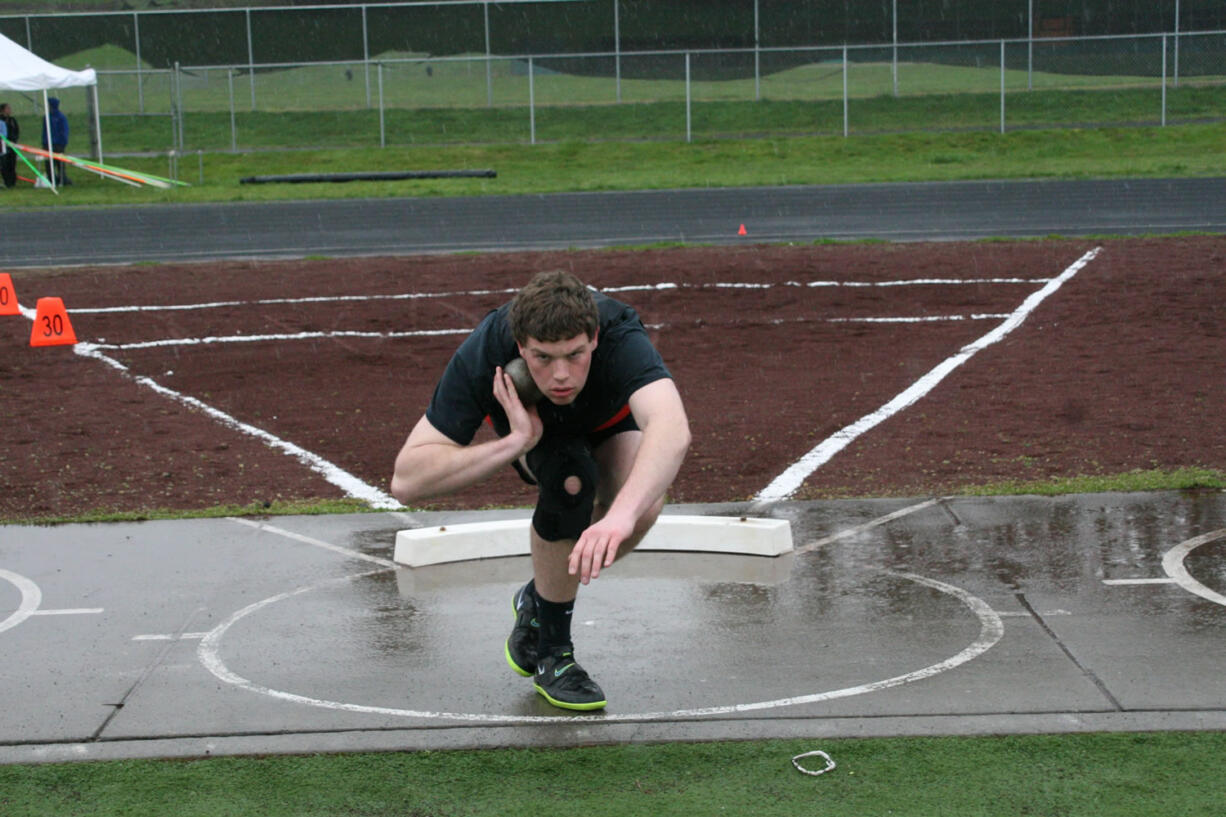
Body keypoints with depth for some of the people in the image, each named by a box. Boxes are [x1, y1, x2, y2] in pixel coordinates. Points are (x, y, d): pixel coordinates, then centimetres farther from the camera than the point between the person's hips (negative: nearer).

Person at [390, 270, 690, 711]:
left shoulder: (621, 339, -43)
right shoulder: (483, 357, -38)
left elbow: (673, 430, -61)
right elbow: (406, 481, -38)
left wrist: (621, 514, -77)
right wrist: (515, 443, -48)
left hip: (609, 421, 1)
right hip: (528, 426, 0)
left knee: (643, 504, -31)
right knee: (570, 479, -35)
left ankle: (538, 600, 1)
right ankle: (551, 651, -12)